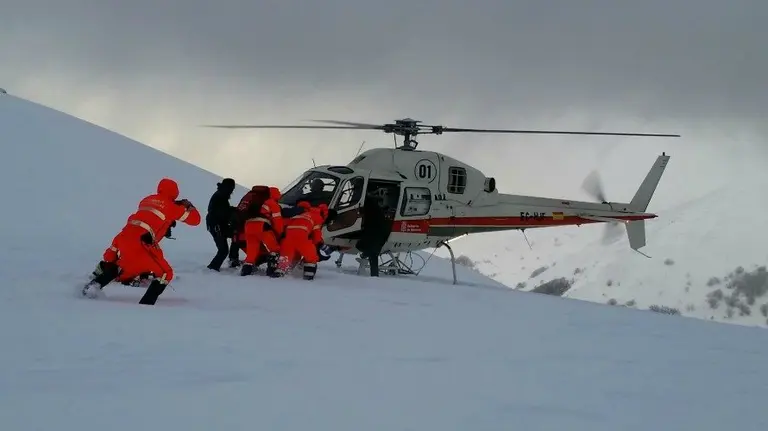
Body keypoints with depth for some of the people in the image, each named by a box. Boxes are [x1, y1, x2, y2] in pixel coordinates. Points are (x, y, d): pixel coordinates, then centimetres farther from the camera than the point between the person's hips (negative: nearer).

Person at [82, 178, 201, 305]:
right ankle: (145, 305, -9)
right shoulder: (172, 207, 7)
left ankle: (95, 285, 23)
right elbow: (195, 219, 15)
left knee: (123, 265, 34)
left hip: (125, 236, 7)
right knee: (165, 274, 4)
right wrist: (189, 206, 33)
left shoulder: (147, 200, 22)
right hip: (141, 242, -7)